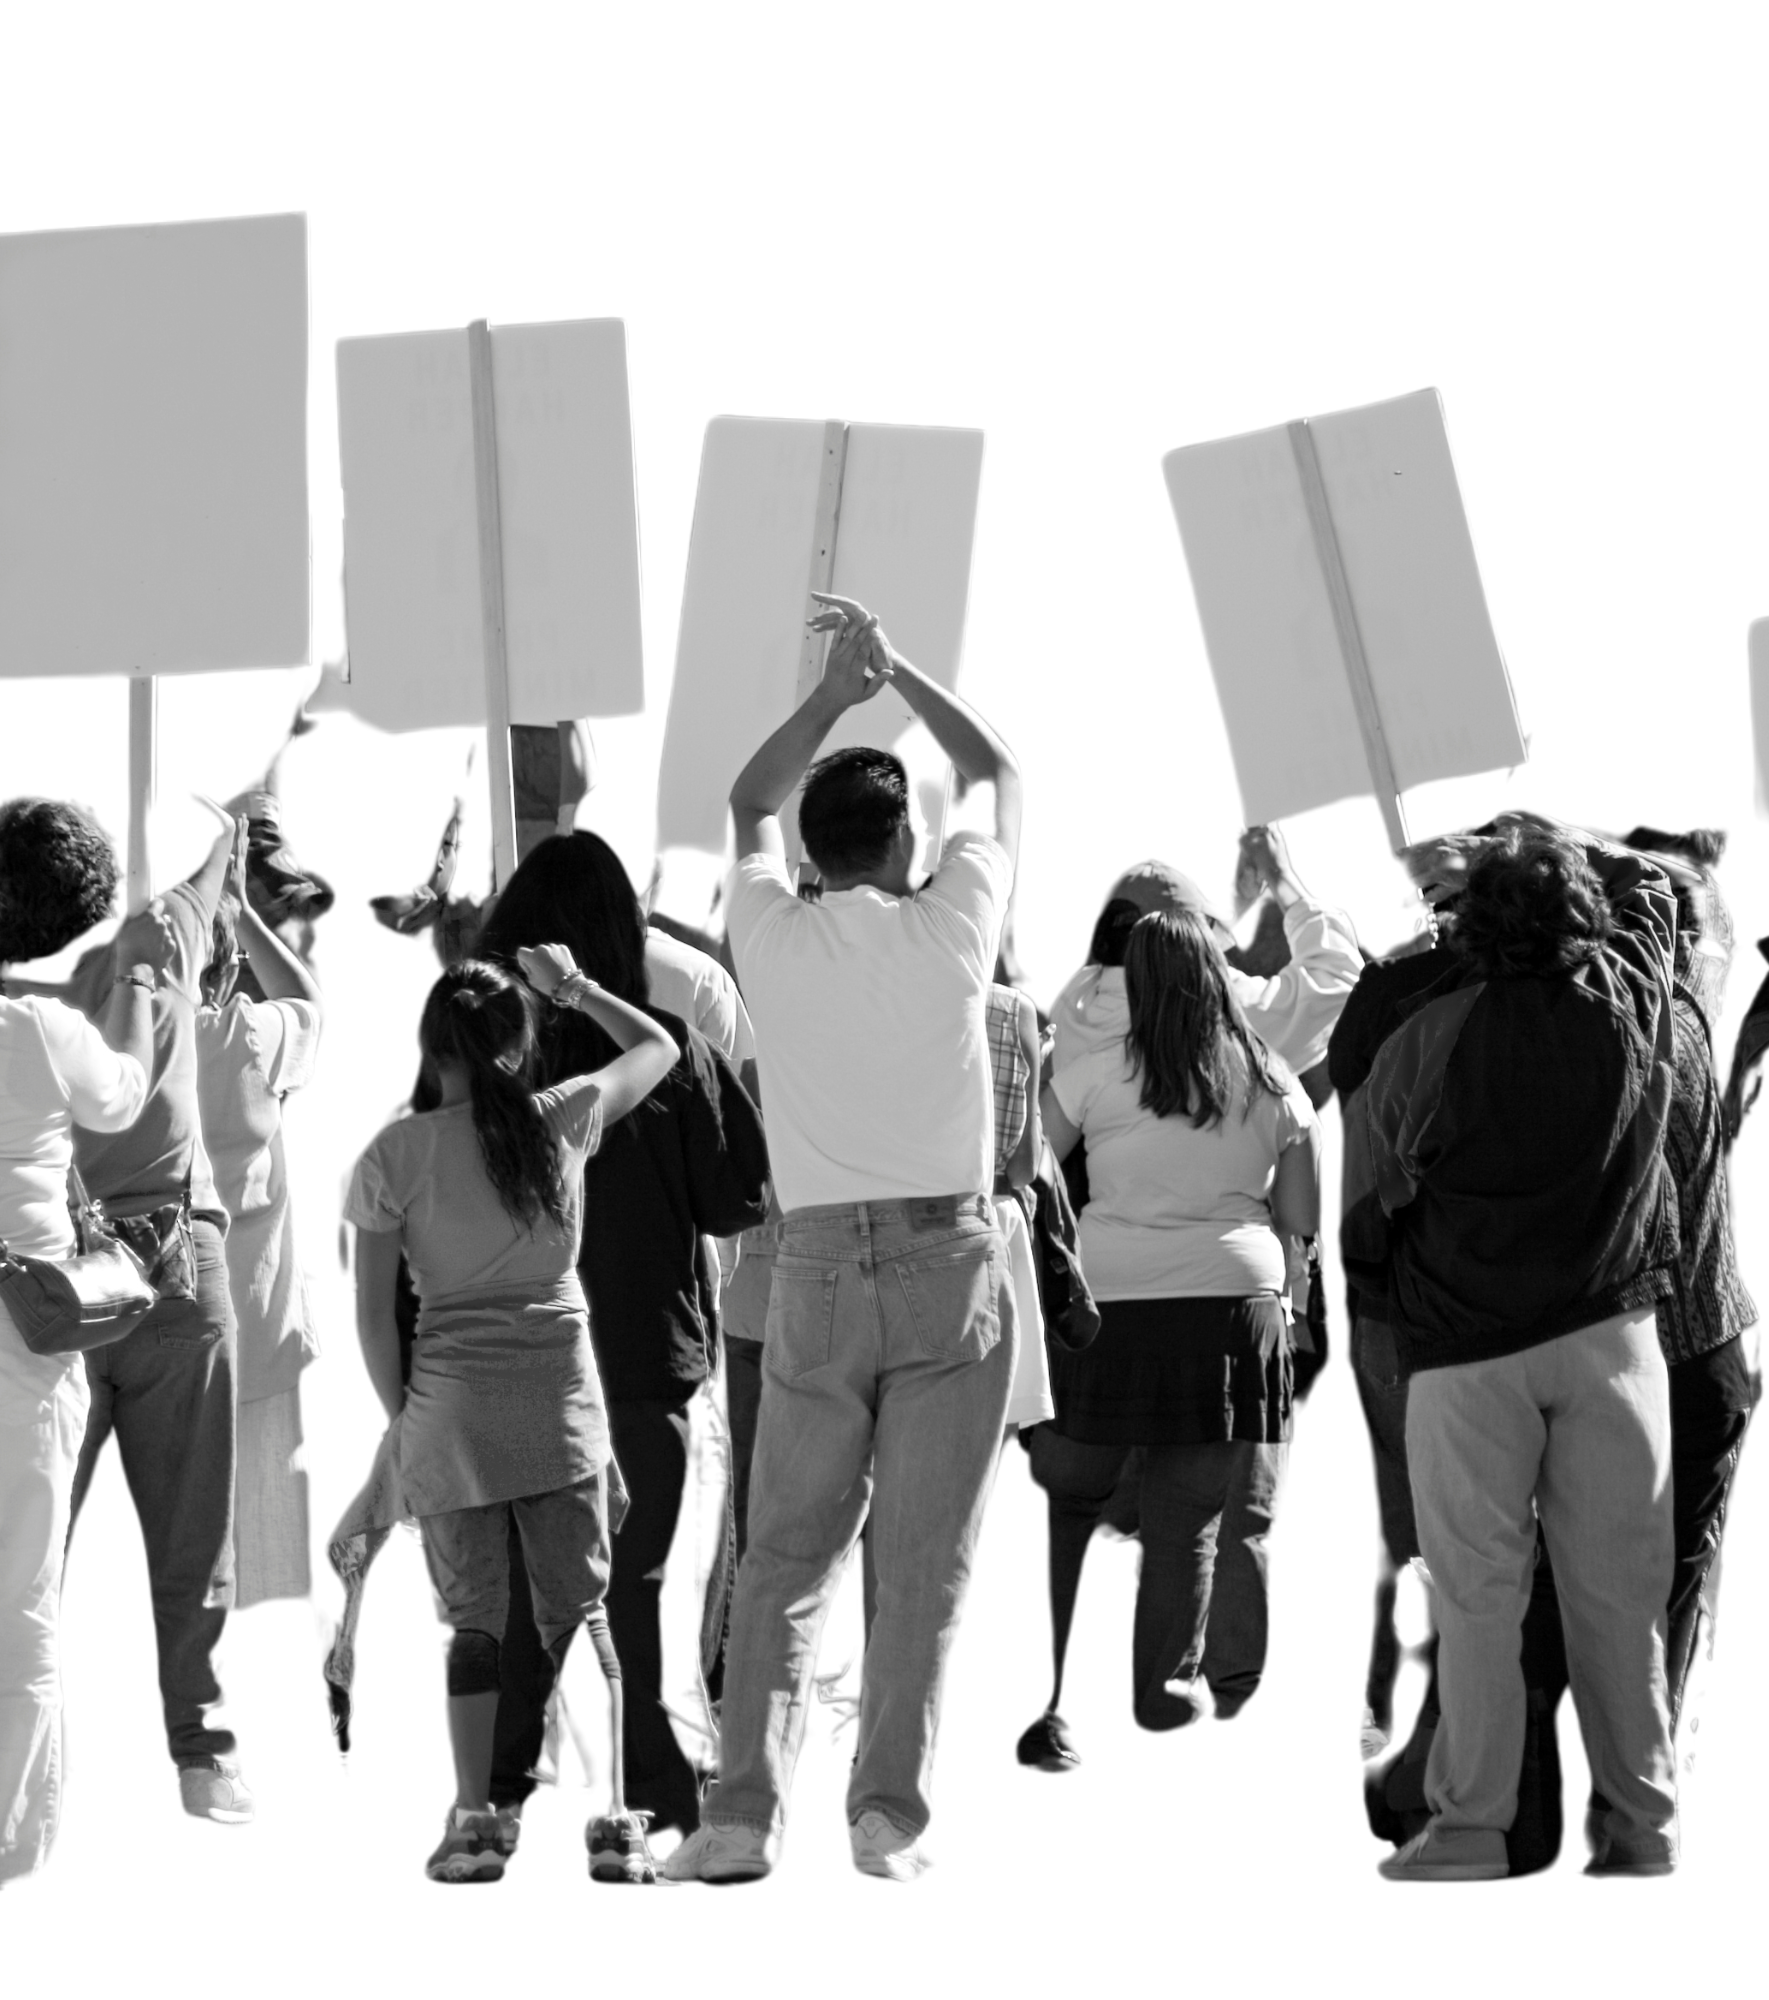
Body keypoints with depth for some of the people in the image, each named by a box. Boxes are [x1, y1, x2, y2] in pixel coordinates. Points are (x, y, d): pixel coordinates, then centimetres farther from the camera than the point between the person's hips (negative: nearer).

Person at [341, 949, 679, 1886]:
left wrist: (400, 1418, 8)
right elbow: (658, 1046, 19)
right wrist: (572, 987, 27)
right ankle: (613, 1822, 2)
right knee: (577, 1611, 8)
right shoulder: (563, 1119, -1)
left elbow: (372, 1311, -3)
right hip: (561, 1395, 2)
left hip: (452, 1404, -1)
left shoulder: (394, 1154, -5)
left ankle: (473, 1825, 0)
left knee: (468, 1616, 6)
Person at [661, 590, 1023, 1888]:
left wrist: (833, 692, 26)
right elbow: (1002, 774, 15)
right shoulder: (949, 929, -3)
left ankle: (745, 1816, -5)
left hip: (819, 1270, 2)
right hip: (949, 1263, -2)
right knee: (926, 1562, -1)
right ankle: (891, 1817, -9)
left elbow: (750, 807, 23)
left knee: (785, 1560, 6)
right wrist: (896, 671, 22)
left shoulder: (773, 938, 1)